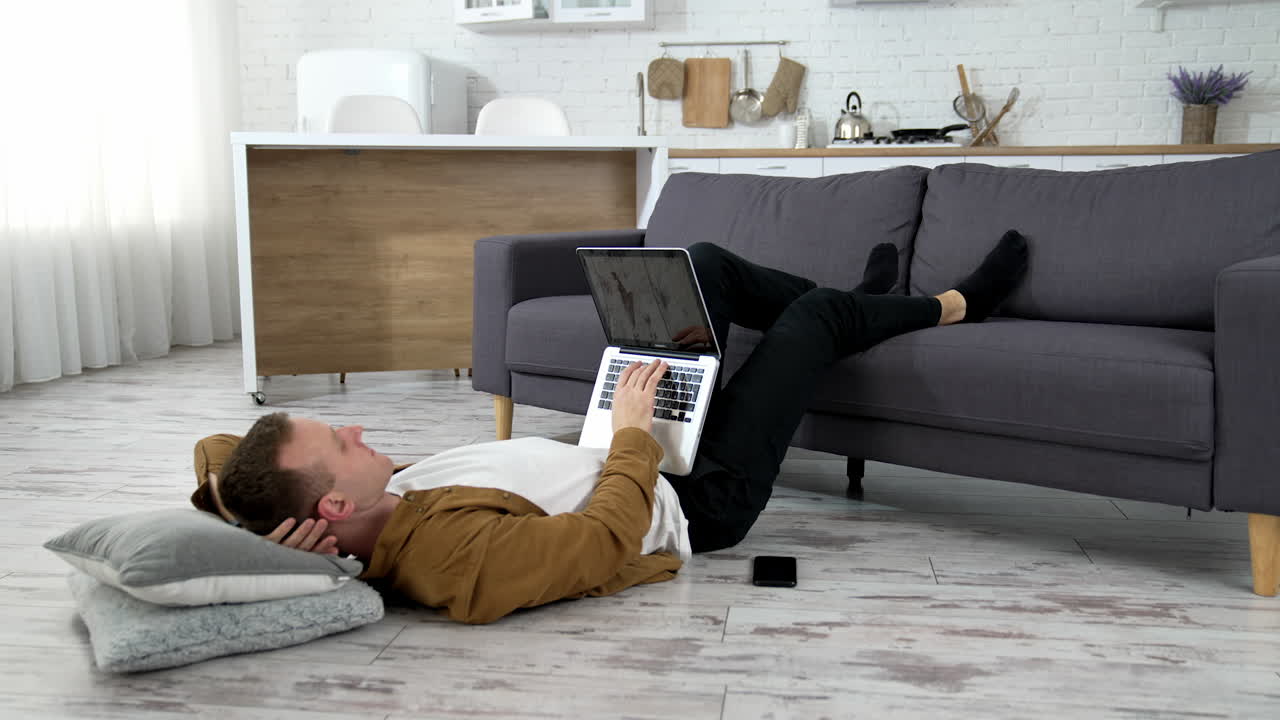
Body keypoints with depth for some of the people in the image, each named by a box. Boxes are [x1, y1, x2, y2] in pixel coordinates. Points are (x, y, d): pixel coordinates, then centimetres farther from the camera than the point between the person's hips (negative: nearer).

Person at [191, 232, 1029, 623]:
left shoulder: (382, 510, -17)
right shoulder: (454, 550, -42)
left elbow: (214, 446, -4)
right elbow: (606, 543, -36)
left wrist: (236, 496, -24)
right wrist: (634, 433, -22)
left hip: (637, 461, 8)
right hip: (693, 498, -8)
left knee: (709, 262, 14)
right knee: (816, 313, 4)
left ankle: (862, 306, 44)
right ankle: (953, 305, 39)